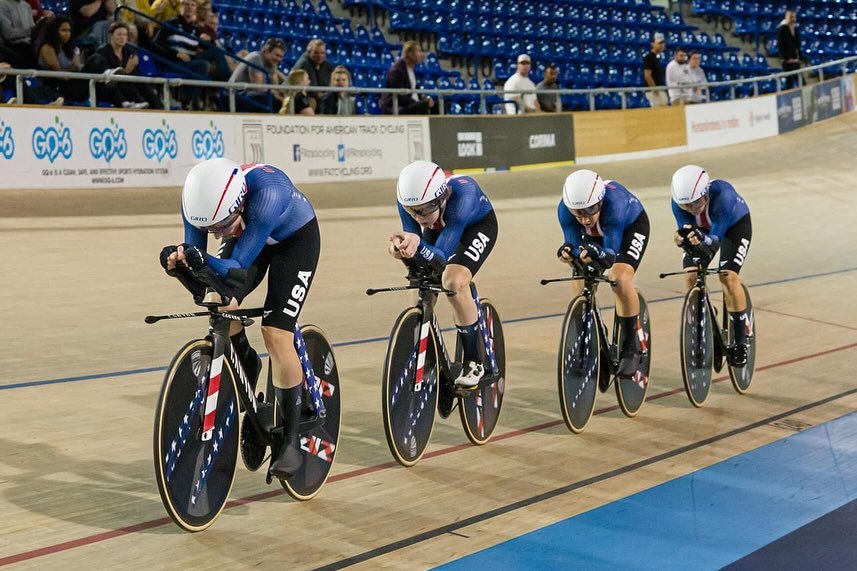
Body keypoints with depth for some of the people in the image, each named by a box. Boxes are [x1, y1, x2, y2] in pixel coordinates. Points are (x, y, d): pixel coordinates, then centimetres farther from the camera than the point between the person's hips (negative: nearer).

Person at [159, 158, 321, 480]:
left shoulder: (267, 191, -43)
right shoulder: (197, 199, -28)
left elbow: (238, 267, -40)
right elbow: (201, 288, -23)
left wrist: (202, 261, -59)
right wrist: (179, 264, -45)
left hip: (295, 237, -5)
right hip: (245, 236, 5)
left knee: (276, 335, -16)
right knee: (220, 303, -18)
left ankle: (291, 438, -3)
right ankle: (246, 366, 15)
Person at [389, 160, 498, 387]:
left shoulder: (461, 195, -43)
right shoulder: (408, 200, -31)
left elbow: (441, 255, -43)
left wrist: (418, 245, -64)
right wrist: (404, 248, -50)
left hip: (477, 225, -5)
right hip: (438, 227, 6)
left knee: (453, 282, -27)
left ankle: (474, 362, -11)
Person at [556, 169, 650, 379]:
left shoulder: (614, 203, -42)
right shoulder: (565, 209, -32)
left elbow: (611, 253, -39)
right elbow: (574, 245, -28)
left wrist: (596, 254, -61)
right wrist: (568, 253, -51)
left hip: (631, 226, -4)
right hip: (595, 234, 5)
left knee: (620, 279, -26)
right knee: (580, 286, -9)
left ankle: (631, 348, -13)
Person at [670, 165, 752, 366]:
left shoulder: (722, 195, -41)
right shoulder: (679, 202, -29)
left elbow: (715, 238, -39)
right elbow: (686, 231, -25)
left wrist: (702, 241, -60)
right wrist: (683, 240, -48)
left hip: (735, 224, -4)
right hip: (703, 228, 4)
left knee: (728, 276, -21)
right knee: (692, 276, -11)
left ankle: (740, 341, -10)